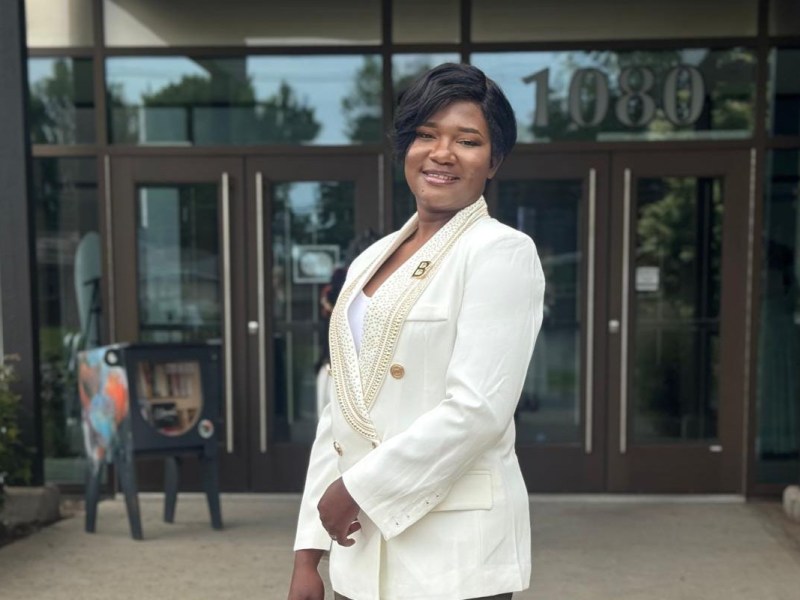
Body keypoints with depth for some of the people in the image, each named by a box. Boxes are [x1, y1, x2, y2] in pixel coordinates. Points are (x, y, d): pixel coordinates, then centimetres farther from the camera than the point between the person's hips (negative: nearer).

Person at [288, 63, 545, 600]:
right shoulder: (371, 259, 9)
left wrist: (357, 489, -12)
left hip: (452, 554, -6)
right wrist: (309, 552, 7)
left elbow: (478, 409, -20)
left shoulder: (502, 251, -10)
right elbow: (342, 410, 9)